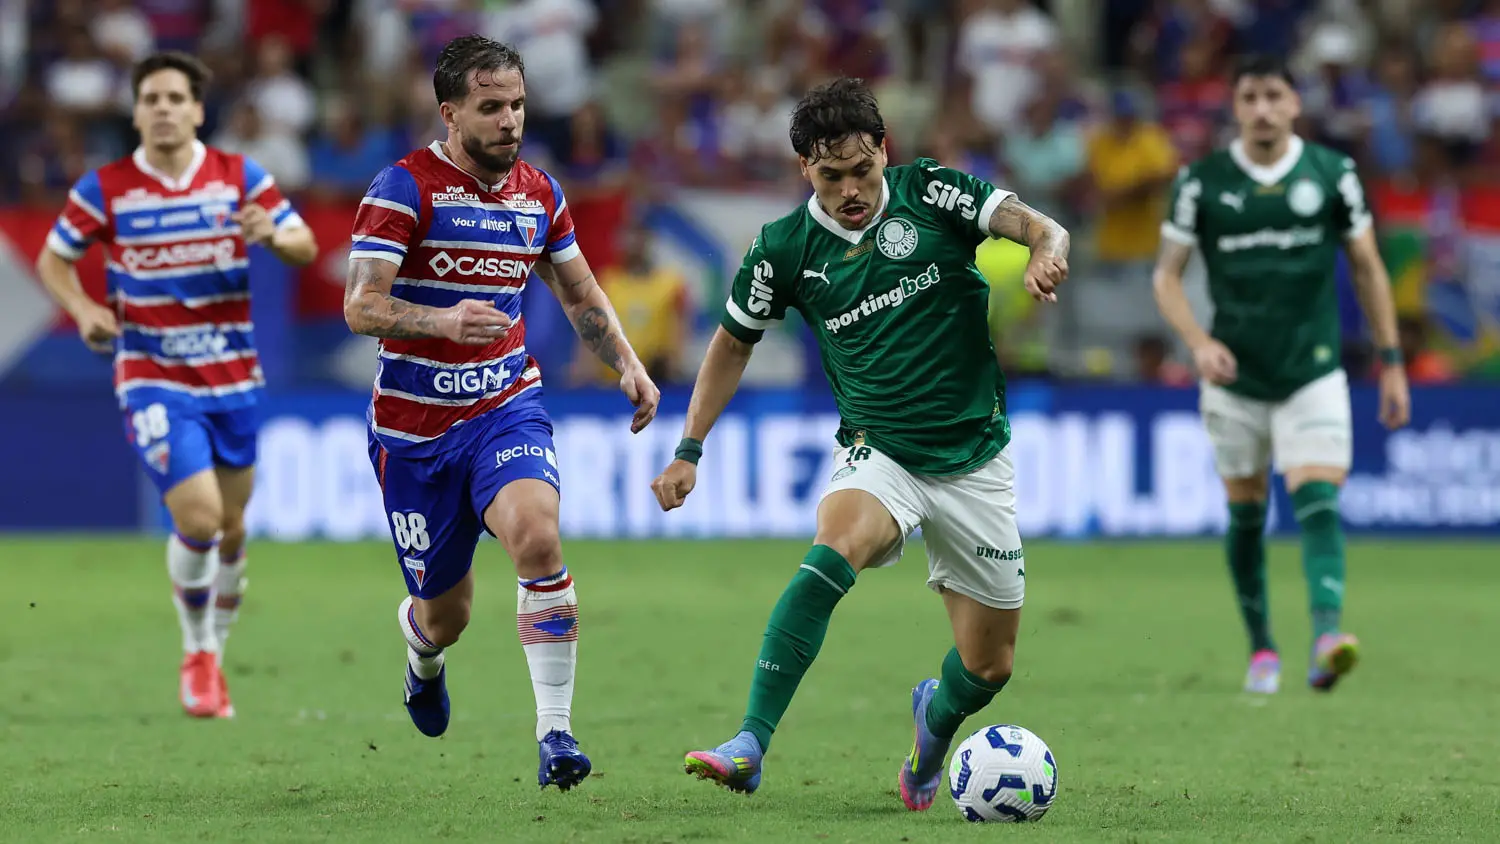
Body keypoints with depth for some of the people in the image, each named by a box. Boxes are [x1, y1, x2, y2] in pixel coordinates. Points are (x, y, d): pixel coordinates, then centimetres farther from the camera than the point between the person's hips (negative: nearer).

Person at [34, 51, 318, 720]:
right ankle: (196, 655, 5)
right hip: (153, 380, -3)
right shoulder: (104, 189, -3)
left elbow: (306, 247, 1)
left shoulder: (241, 179, 0)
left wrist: (273, 235, -22)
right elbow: (54, 259, 9)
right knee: (197, 516, -17)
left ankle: (214, 650, 31)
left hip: (234, 379, 3)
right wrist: (83, 309, -10)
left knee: (230, 529, 9)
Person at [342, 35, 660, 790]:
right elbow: (360, 307, -18)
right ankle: (421, 644, 47)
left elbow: (580, 294, 21)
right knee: (447, 613, 6)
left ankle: (555, 729, -24)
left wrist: (628, 366, 5)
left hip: (506, 406, 3)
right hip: (414, 423, -2)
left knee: (537, 535, -29)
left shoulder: (538, 193, 6)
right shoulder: (406, 187, -11)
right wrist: (442, 319, -35)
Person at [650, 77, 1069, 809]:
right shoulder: (786, 248, -5)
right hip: (878, 453, -1)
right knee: (834, 550, -35)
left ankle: (935, 716, 43)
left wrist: (1044, 256, -39)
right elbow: (734, 342, 10)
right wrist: (689, 451, 4)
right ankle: (750, 746, -39)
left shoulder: (928, 192, -7)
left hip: (973, 461, 1)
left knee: (989, 668, 5)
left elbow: (1042, 229, -15)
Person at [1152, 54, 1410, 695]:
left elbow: (1368, 269, 8)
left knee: (1318, 503, -17)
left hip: (1313, 372, -1)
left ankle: (1327, 633, -32)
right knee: (1247, 515, 9)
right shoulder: (1201, 182, -2)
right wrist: (1199, 342, -13)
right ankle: (1261, 647, 25)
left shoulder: (1332, 174, 0)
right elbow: (1166, 274, 4)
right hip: (1234, 378, 1)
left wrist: (1391, 363, 7)